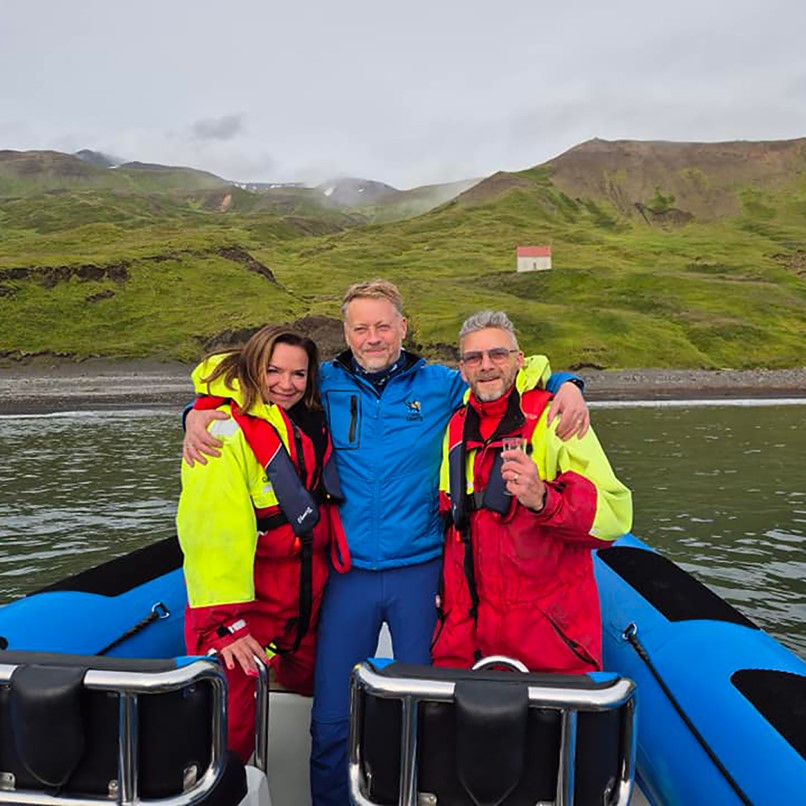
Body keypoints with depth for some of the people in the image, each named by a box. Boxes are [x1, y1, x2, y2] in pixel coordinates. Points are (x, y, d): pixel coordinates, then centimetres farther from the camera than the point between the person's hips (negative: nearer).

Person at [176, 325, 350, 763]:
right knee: (229, 733, -3)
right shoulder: (227, 428, -17)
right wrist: (222, 621, -27)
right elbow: (210, 530, -24)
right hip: (242, 606, -7)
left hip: (306, 605, 8)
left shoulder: (310, 424, 8)